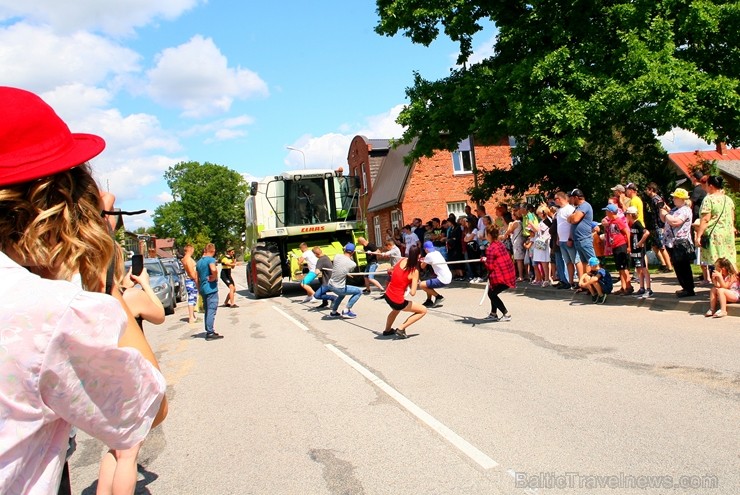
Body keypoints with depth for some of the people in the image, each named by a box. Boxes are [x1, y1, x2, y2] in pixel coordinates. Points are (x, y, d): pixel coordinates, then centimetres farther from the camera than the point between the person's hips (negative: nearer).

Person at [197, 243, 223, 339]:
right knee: (212, 311, -7)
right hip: (211, 288, -8)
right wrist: (214, 278, -14)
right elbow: (213, 270, -31)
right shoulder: (211, 259, -10)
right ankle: (210, 333, -7)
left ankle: (209, 331, 21)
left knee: (207, 310, 15)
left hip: (203, 289, 8)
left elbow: (197, 278, 19)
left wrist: (199, 290, 24)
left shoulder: (199, 262, 15)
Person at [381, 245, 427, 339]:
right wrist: (410, 284, -1)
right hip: (398, 302, -7)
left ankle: (387, 330, 54)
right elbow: (412, 293, -20)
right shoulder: (414, 271, -17)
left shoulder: (403, 260, -2)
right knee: (423, 311, 10)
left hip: (387, 296, 7)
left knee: (396, 309, 41)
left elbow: (391, 270, 18)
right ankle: (401, 328, 3)